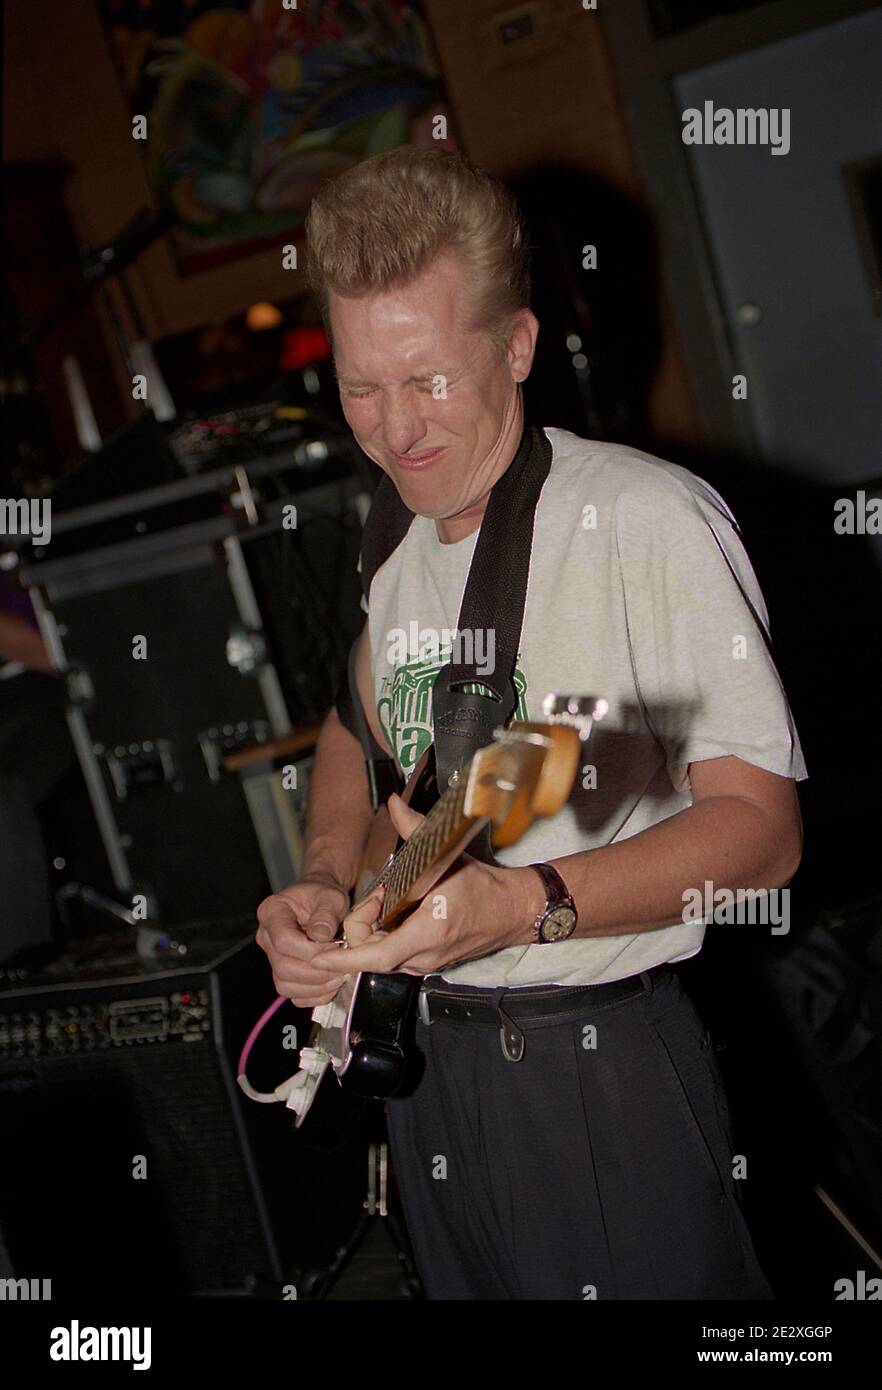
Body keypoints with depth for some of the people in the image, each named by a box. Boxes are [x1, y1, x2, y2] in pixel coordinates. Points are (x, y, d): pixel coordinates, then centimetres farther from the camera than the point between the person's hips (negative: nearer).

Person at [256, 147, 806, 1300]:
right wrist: (328, 882, -1)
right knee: (466, 1287, 22)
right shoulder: (392, 560, 6)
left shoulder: (646, 519, -17)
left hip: (600, 1068, -7)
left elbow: (763, 824, -20)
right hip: (420, 1055, 7)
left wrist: (519, 903, -32)